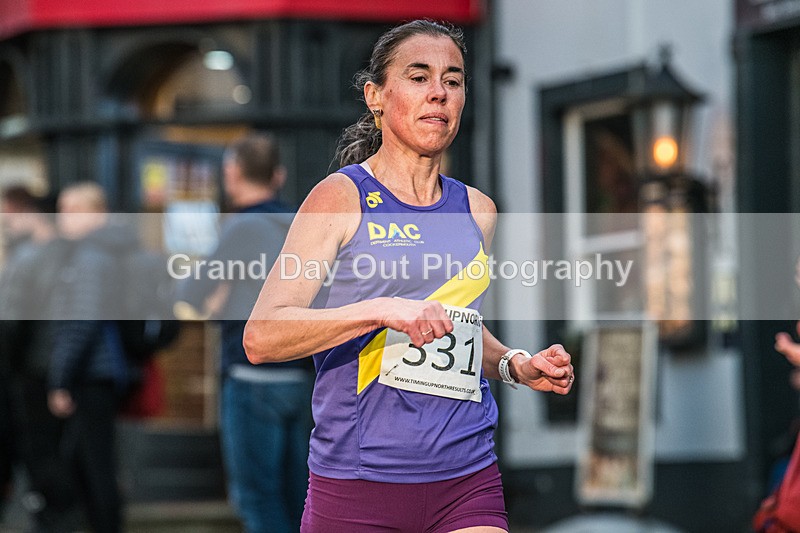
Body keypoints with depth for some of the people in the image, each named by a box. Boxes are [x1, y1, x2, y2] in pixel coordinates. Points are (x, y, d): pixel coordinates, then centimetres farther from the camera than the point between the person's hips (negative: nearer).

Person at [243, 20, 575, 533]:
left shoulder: (478, 211, 12)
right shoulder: (340, 198, -3)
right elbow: (261, 337, -13)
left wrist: (515, 365, 9)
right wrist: (380, 310, -25)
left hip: (468, 487, 4)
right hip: (357, 487, -4)